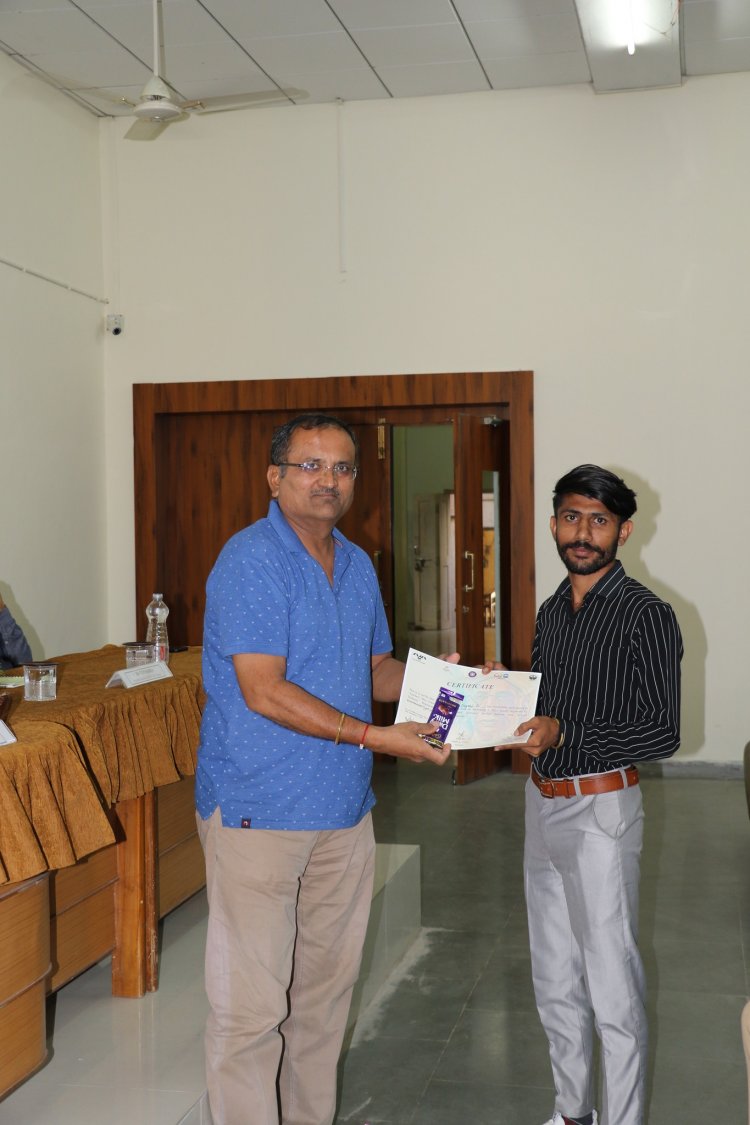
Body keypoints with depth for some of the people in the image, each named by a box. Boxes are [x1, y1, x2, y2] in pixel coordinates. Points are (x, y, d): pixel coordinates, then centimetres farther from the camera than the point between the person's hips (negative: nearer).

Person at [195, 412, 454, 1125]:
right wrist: (374, 737, -23)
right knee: (251, 1005, -2)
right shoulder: (251, 561, -14)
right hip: (259, 812, -8)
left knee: (327, 985, 18)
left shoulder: (357, 565, 12)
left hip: (343, 810, 8)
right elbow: (264, 692, -21)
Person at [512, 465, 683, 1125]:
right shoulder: (552, 612, 10)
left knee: (612, 988, 0)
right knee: (555, 981, 17)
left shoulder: (647, 616, -12)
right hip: (543, 802, 7)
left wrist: (564, 735, -26)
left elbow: (661, 732, -16)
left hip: (601, 809, -7)